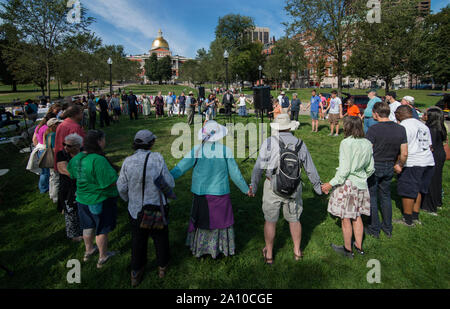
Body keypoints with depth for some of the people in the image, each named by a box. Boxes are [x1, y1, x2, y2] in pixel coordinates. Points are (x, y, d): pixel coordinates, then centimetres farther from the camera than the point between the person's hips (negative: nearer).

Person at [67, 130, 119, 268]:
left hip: (82, 200, 7)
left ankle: (88, 251, 46)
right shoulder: (99, 160, -29)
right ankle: (103, 257, 29)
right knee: (102, 229, 12)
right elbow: (111, 183, -29)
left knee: (88, 226, 26)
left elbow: (71, 173, 15)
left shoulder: (77, 158, -4)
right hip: (100, 201, -7)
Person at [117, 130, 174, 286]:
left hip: (136, 209, 2)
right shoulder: (157, 158, -17)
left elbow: (121, 187, -4)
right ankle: (162, 267, 41)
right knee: (160, 237, 21)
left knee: (138, 240, 21)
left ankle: (136, 274, 36)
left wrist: (128, 199, 16)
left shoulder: (128, 161, -11)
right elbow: (170, 184, -12)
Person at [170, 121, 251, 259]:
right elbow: (235, 173, -6)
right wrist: (246, 189, 7)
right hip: (220, 193, -1)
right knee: (221, 220, 16)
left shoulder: (197, 150, -11)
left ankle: (199, 249, 33)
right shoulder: (226, 150, -12)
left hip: (201, 193, 1)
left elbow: (180, 168, -10)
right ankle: (224, 248, 30)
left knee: (201, 220, 18)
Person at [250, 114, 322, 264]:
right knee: (294, 219, 19)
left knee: (270, 221, 11)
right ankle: (297, 251, 35)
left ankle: (269, 254, 25)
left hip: (273, 186, -2)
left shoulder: (269, 142, -9)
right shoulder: (300, 144, -1)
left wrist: (253, 186, 3)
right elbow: (310, 169, 6)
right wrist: (318, 186, 19)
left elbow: (258, 167, -8)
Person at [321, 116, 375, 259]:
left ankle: (348, 249, 22)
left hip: (347, 184, -7)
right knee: (357, 216, 20)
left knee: (345, 219, 8)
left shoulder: (346, 143, -18)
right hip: (361, 185, 7)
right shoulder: (367, 143, 2)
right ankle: (359, 246, 33)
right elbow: (371, 168, 9)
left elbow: (344, 170, -20)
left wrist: (331, 184, -14)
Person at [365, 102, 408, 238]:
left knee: (372, 197, 8)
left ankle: (374, 229, 18)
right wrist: (400, 165, 17)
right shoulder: (401, 129, -2)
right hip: (389, 167, 6)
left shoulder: (373, 129, -20)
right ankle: (388, 228, 30)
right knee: (385, 196, 20)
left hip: (374, 167, -5)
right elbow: (404, 154, 0)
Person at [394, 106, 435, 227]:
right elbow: (430, 145, 20)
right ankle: (415, 217, 26)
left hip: (412, 163, -8)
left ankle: (408, 220, 11)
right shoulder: (423, 125, 15)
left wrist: (398, 164, -19)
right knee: (418, 190, 17)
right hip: (428, 161, 8)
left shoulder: (403, 126, -11)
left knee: (407, 191, 2)